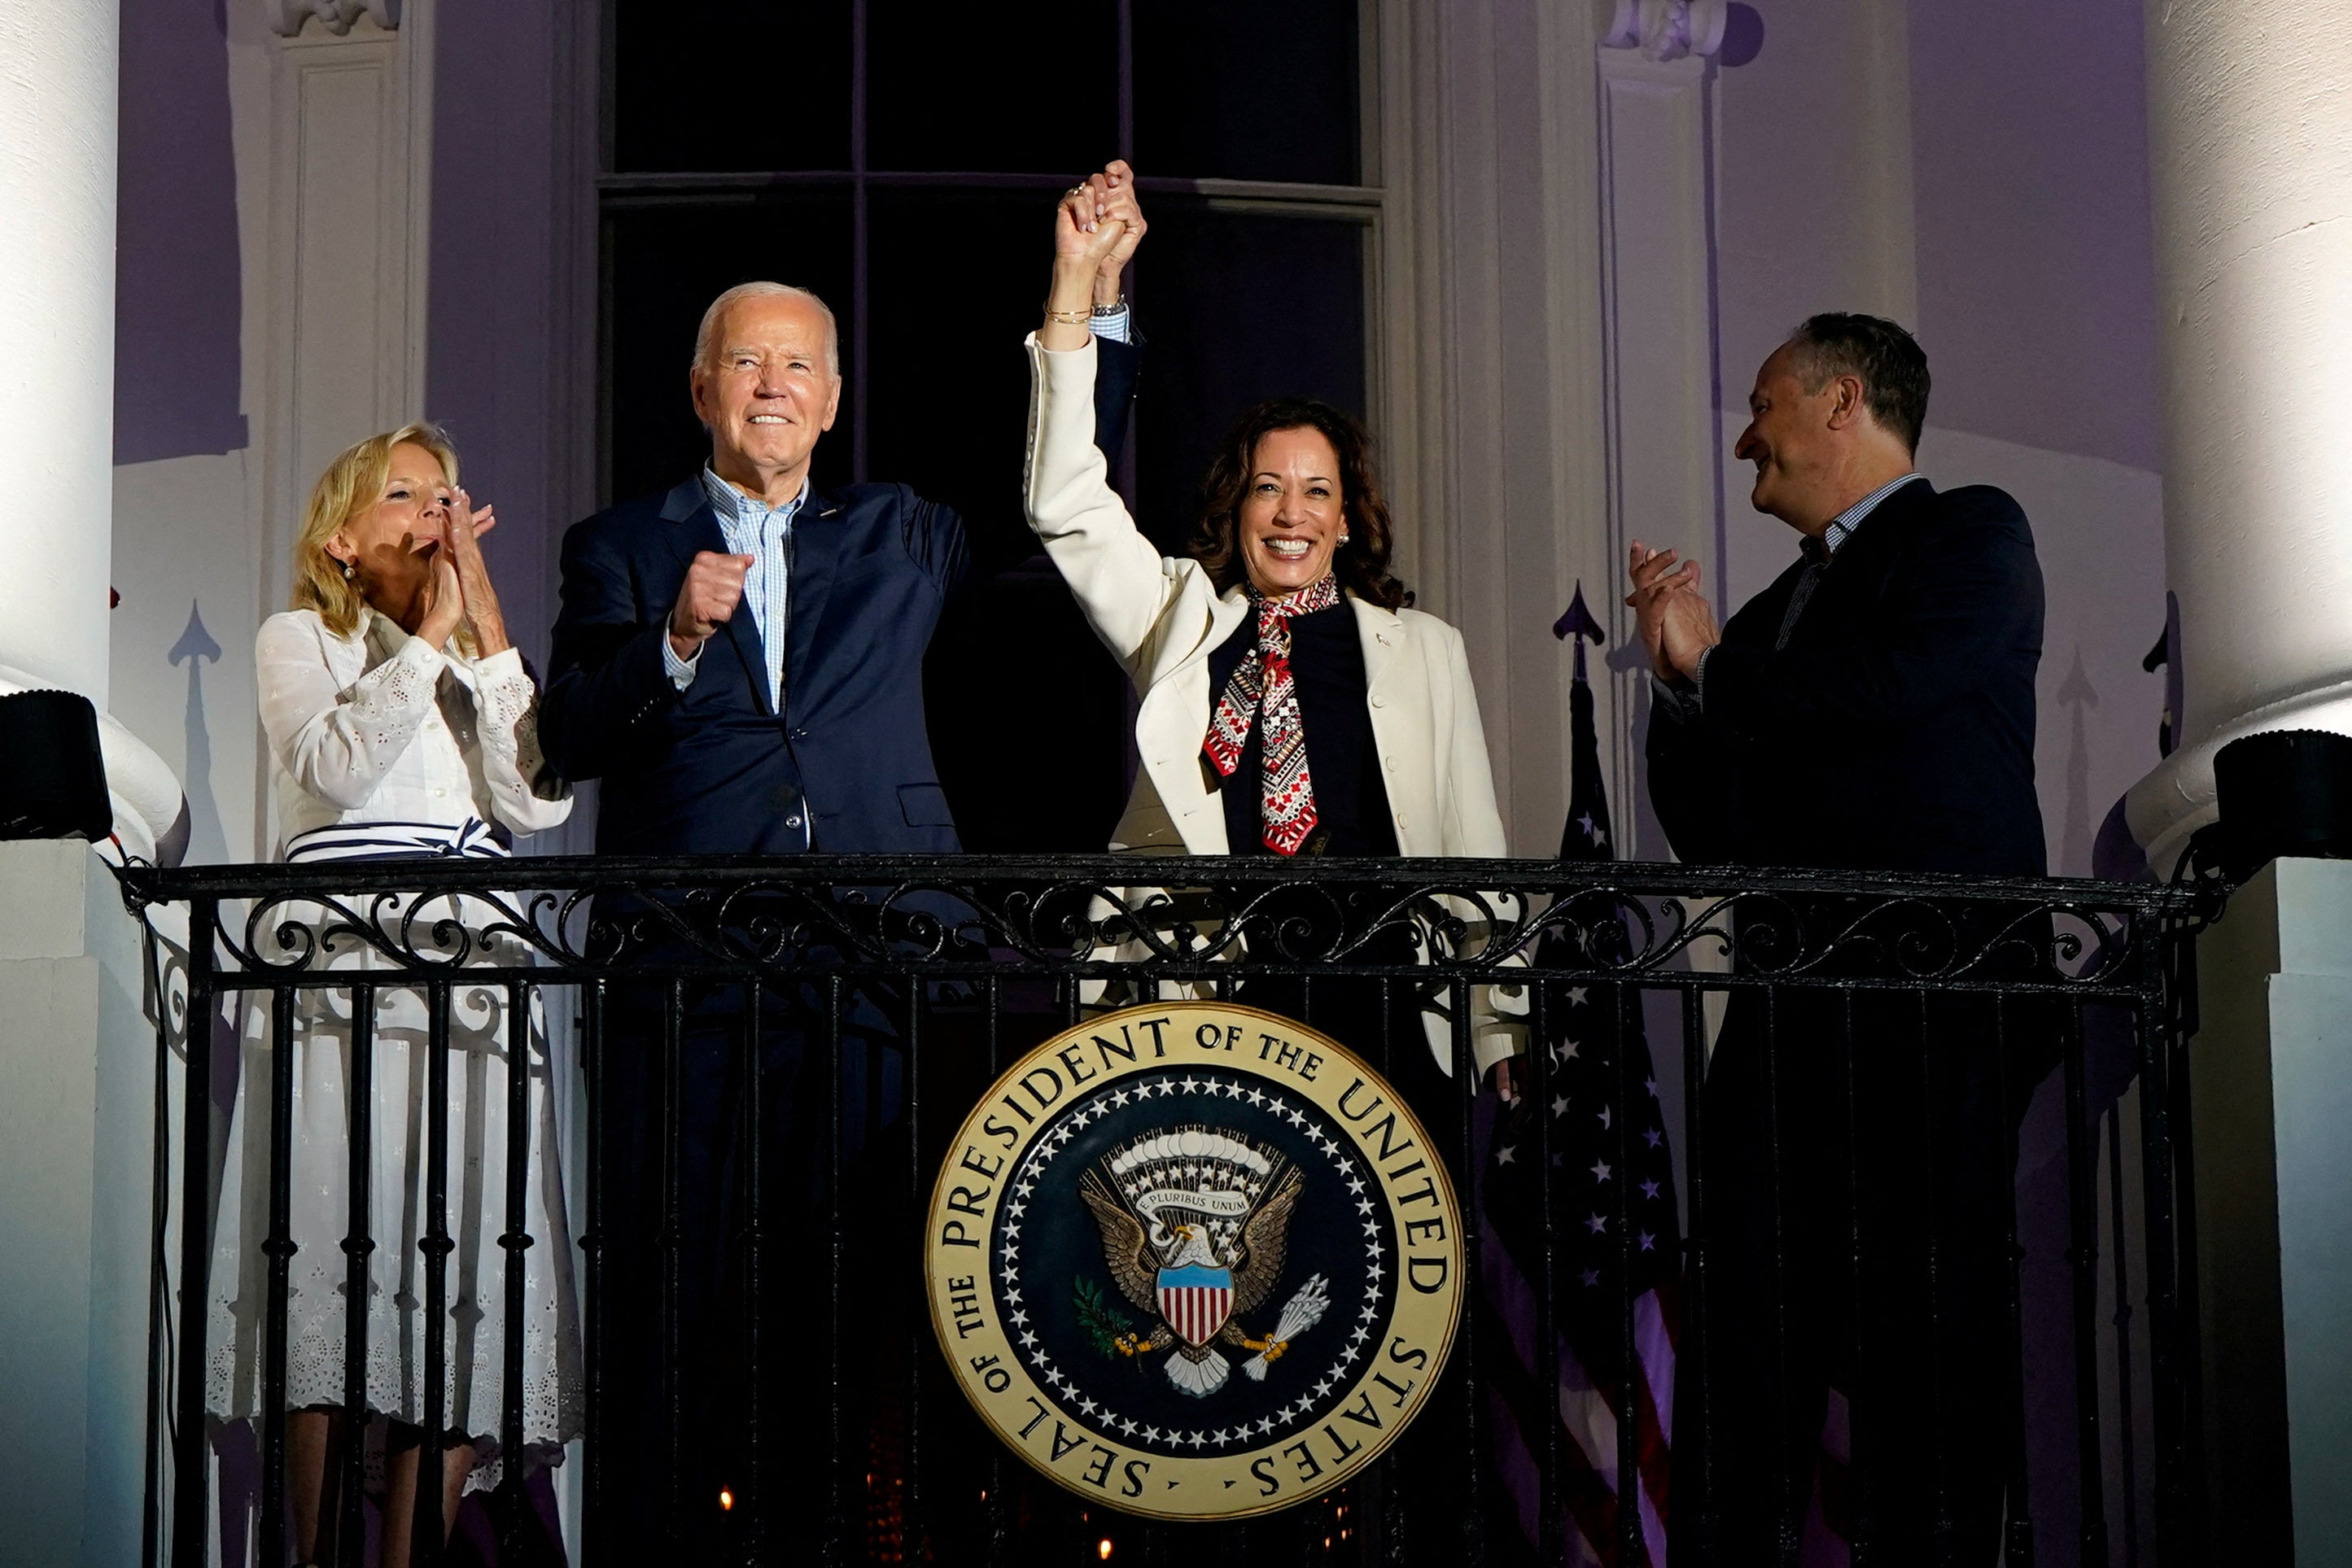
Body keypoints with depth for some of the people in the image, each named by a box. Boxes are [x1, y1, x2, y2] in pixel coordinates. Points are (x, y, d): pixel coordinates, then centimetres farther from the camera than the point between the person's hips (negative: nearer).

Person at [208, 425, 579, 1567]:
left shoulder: (478, 659, 26)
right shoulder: (300, 639, 13)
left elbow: (539, 799, 6)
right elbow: (334, 765, -9)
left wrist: (485, 626, 4)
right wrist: (428, 632, -3)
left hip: (475, 983, 4)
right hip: (345, 978, -4)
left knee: (461, 1278, -5)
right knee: (337, 1267, -11)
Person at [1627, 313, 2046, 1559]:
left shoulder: (1971, 535, 6)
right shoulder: (1775, 614, 26)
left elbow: (1894, 681, -14)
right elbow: (1709, 837, 22)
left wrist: (1714, 671, 2)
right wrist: (1682, 683, 6)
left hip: (1935, 1006, -7)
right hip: (1785, 1015, 7)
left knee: (1926, 1322, -9)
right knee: (1748, 1323, 0)